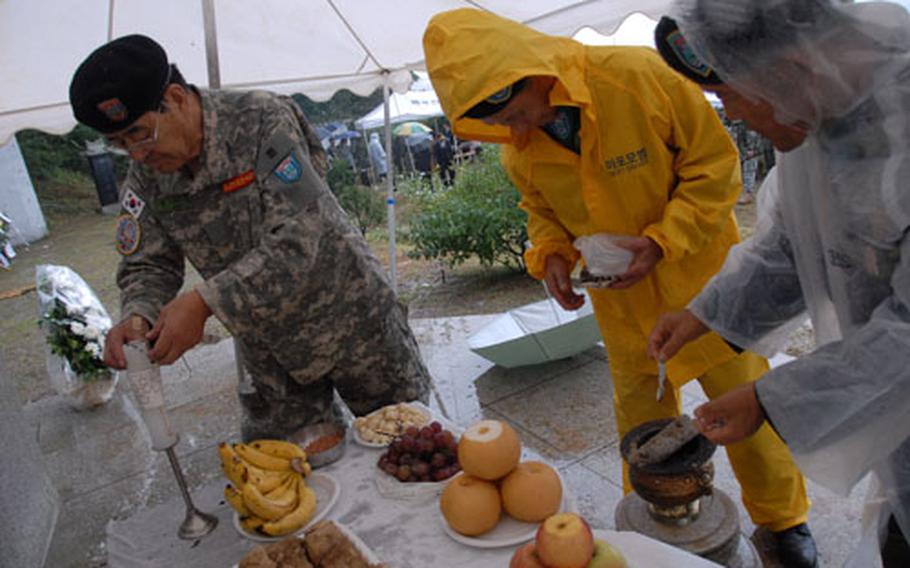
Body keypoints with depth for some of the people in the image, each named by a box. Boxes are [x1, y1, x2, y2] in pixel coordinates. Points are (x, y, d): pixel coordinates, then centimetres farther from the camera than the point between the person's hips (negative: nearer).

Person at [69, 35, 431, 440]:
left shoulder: (264, 121, -22)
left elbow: (297, 243, -30)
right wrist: (137, 317, -21)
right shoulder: (144, 177, -3)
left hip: (352, 320, -4)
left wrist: (202, 303, -32)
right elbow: (148, 265, 2)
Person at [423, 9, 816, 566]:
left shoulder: (640, 76, -25)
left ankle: (783, 517, 35)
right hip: (621, 295, 4)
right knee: (639, 407, 15)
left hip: (698, 272, -3)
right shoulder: (520, 148, -9)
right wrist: (551, 253, -13)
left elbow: (716, 163, -17)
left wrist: (662, 240, -27)